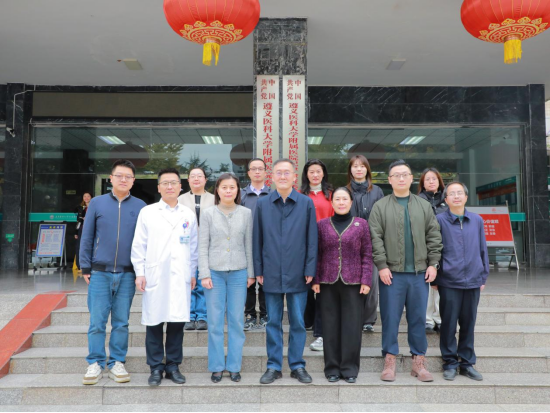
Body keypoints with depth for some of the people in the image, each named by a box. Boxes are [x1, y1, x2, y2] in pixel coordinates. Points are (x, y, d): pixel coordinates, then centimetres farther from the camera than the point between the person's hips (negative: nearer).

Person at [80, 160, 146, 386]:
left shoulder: (140, 206, 4)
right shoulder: (97, 203, 3)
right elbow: (87, 237, 5)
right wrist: (86, 268, 2)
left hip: (127, 274, 1)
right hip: (100, 273, 0)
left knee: (121, 322, 8)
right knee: (97, 322, 3)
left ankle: (117, 363, 21)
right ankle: (95, 363, 17)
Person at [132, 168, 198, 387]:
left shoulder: (189, 214, 11)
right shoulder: (147, 212, 5)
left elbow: (194, 246, 13)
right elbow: (138, 245, 4)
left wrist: (193, 273, 12)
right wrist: (140, 273, -1)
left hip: (180, 277, 2)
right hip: (154, 276, -1)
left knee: (177, 322, 5)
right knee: (154, 323, 2)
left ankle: (173, 366, 19)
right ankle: (156, 368, 16)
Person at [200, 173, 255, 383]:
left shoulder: (246, 214, 4)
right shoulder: (208, 214, 2)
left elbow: (249, 245, 6)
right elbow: (203, 246, 1)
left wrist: (251, 273, 4)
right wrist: (204, 274, -5)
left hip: (238, 273, 1)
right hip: (215, 272, 0)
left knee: (237, 321, 5)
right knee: (215, 322, 4)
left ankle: (234, 366, 18)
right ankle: (217, 366, 17)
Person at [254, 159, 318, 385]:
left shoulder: (306, 203, 1)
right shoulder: (262, 204, 5)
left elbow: (312, 239, 1)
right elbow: (257, 239, 6)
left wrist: (310, 269, -4)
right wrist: (258, 270, 3)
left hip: (297, 274, -1)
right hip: (272, 273, 1)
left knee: (298, 322, 8)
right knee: (273, 322, 9)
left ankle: (297, 365, 22)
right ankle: (274, 366, 21)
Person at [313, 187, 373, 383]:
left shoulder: (361, 224, 4)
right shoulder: (322, 225, 6)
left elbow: (367, 255, 3)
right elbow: (317, 254, 7)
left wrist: (366, 280, -4)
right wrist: (315, 279, 1)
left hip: (353, 283, -1)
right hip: (328, 283, 1)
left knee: (352, 326, 2)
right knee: (331, 326, 6)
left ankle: (350, 368, 15)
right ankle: (332, 368, 18)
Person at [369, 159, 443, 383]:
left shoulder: (424, 206, 10)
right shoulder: (380, 207, 1)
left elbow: (434, 237, 9)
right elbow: (376, 239, -5)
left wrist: (433, 264, 2)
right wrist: (382, 266, -10)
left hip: (420, 272, 3)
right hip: (392, 272, -2)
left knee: (418, 318, 9)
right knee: (390, 318, 4)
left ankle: (418, 361, 22)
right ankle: (390, 360, 16)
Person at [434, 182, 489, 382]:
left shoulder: (477, 220, 7)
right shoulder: (439, 221, -4)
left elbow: (483, 250, 12)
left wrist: (484, 276, 10)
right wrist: (433, 279, -2)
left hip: (473, 282, 3)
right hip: (449, 282, -3)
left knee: (468, 324, 12)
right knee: (449, 324, 5)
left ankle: (467, 363, 25)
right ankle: (450, 363, 18)